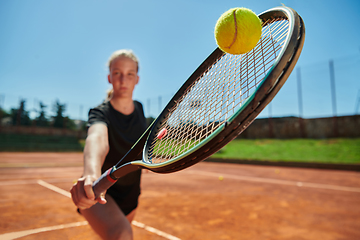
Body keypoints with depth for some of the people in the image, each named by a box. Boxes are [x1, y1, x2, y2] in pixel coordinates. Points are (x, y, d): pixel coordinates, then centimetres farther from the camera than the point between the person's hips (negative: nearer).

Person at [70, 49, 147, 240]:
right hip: (101, 194, -6)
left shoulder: (139, 109, -2)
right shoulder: (100, 113, -21)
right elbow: (97, 138, -45)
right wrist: (92, 173, -63)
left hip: (130, 195, 6)